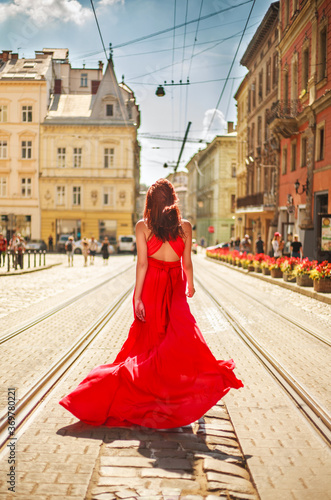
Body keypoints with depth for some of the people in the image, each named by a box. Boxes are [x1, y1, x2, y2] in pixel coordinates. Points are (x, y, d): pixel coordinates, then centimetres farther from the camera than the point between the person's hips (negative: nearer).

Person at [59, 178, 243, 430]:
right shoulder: (185, 226, -2)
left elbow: (142, 263, -11)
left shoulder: (143, 226, -5)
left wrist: (137, 297, -10)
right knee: (181, 335, -3)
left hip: (151, 286, 1)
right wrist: (190, 286, 18)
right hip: (175, 287, -1)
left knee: (149, 338, 12)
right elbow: (187, 263, 1)